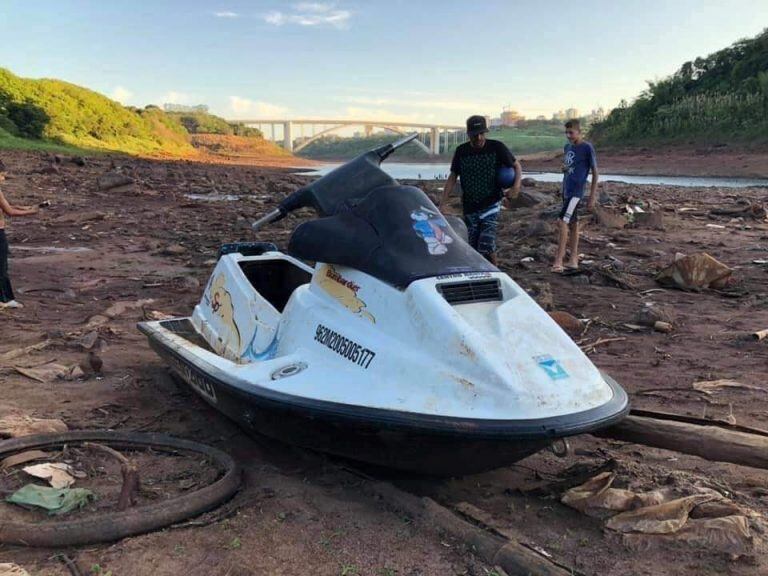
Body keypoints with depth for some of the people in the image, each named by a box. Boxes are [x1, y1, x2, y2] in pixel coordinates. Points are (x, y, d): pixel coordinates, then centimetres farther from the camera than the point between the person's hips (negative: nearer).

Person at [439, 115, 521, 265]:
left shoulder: (497, 148, -6)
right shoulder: (461, 151, 1)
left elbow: (516, 165, 4)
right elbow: (453, 177, 6)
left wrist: (516, 185, -15)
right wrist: (441, 202, -2)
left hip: (491, 204, -3)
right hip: (469, 207, 3)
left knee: (486, 246, -16)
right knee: (472, 249, 6)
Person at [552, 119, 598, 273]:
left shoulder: (587, 148, -10)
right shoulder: (567, 147, 11)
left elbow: (595, 173, -7)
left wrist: (592, 197, -10)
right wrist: (563, 168, 4)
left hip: (576, 192, -8)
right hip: (566, 191, 8)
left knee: (562, 222, -17)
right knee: (572, 224, 11)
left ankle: (558, 261, -16)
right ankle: (573, 260, 17)